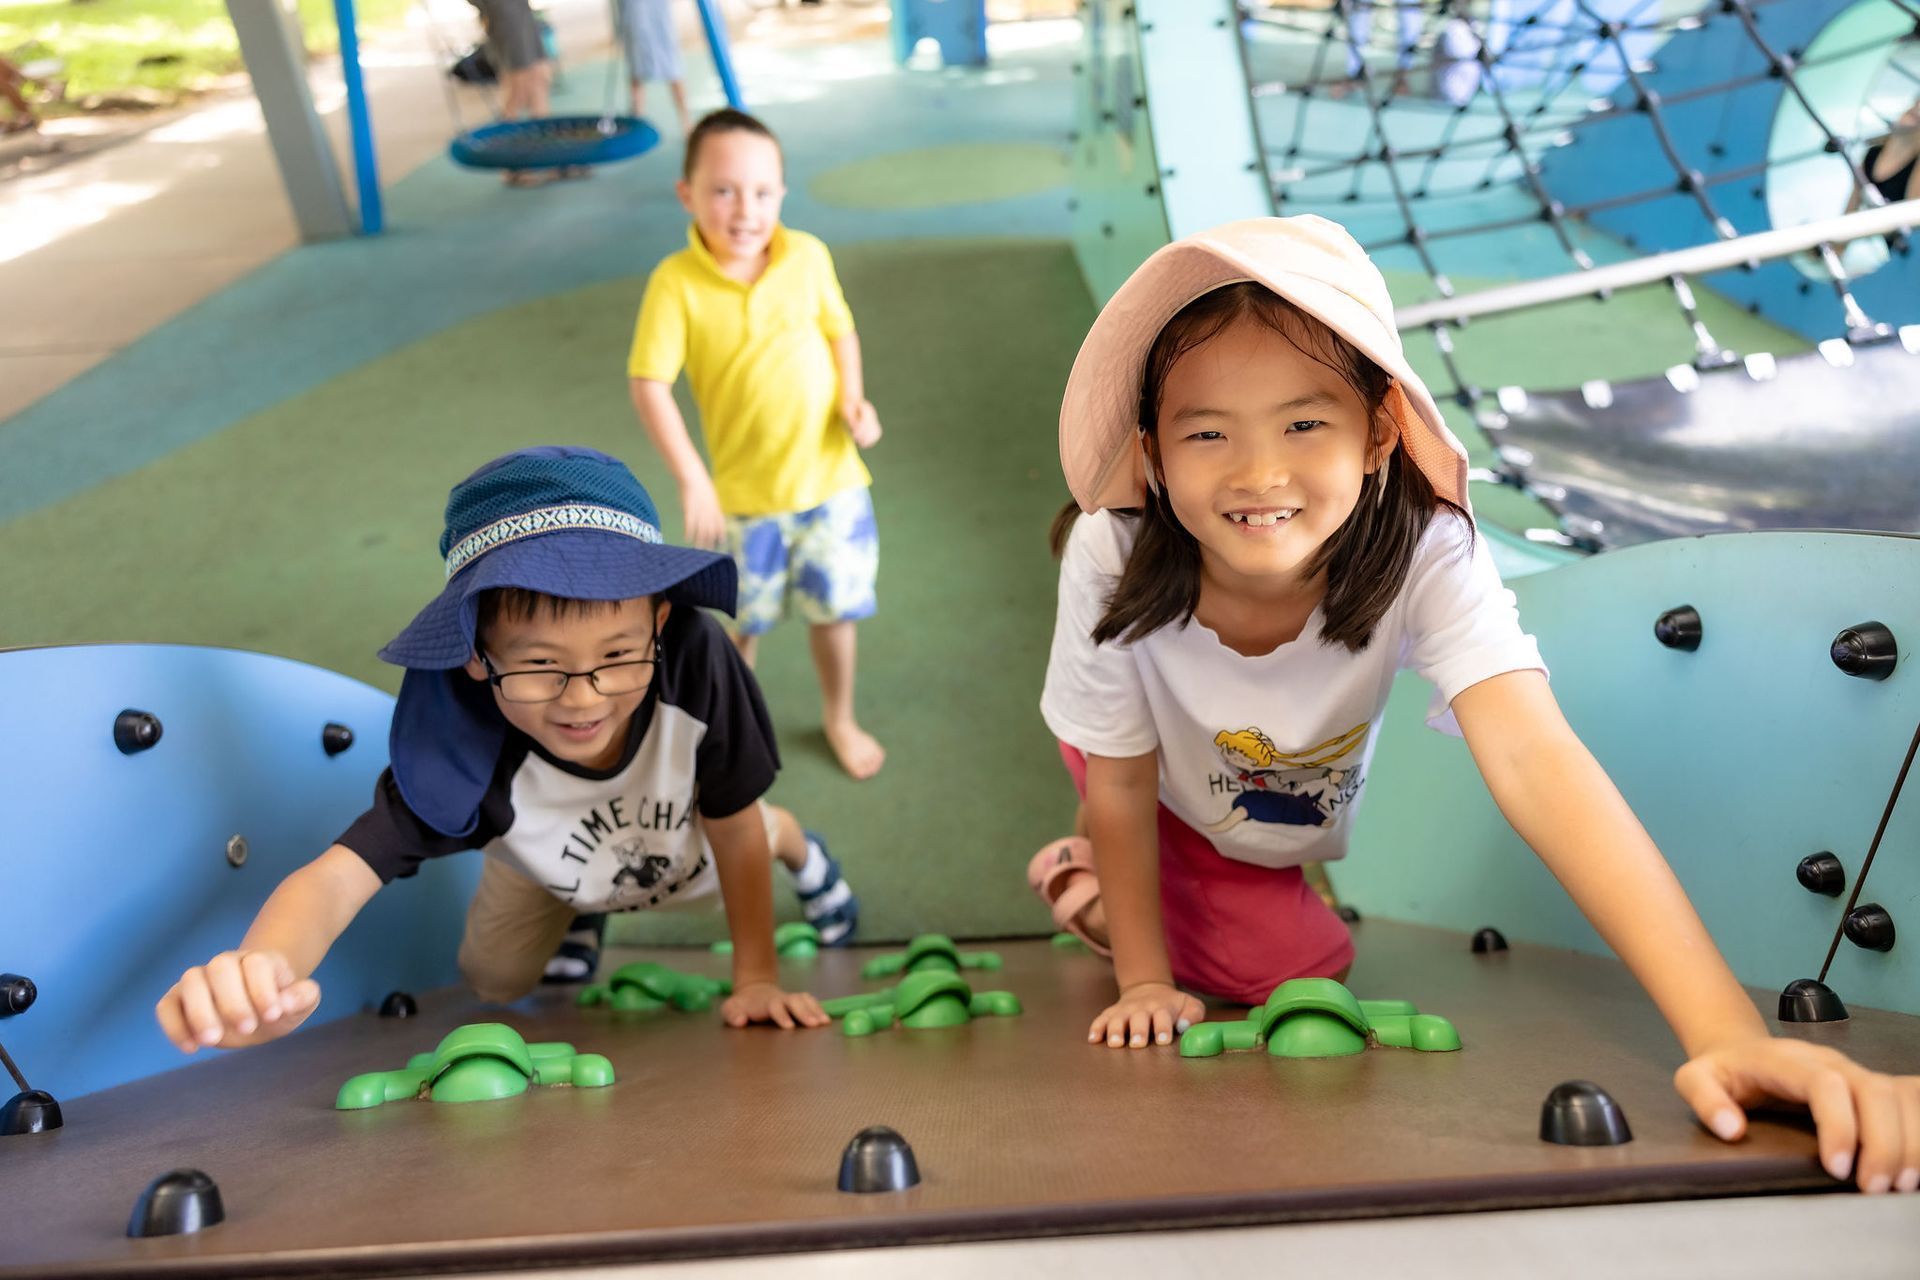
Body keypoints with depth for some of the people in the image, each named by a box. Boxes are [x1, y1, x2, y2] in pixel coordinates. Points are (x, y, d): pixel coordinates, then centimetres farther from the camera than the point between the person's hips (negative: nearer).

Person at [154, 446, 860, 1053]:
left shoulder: (695, 657, -47)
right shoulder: (462, 747, -45)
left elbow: (733, 829, -32)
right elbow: (340, 874, -57)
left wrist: (756, 979, -24)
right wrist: (261, 974, -80)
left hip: (687, 844, 0)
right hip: (550, 864, 0)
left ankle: (792, 841, 61)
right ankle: (578, 913, 48)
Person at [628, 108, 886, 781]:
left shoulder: (809, 257, -10)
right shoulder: (676, 284, -19)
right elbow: (648, 385, -19)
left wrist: (853, 399, -10)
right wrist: (691, 479, -24)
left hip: (831, 475, 2)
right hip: (748, 491, -2)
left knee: (834, 608, 15)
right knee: (748, 620, 16)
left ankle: (839, 718, 40)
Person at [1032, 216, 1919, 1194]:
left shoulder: (1427, 554, -39)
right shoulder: (1112, 558, -38)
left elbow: (1535, 759, -52)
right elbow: (1120, 782, -22)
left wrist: (1727, 1032, -64)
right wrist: (1144, 981, -13)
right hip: (1174, 803, -2)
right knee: (1294, 971, -10)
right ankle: (1092, 884, 17)